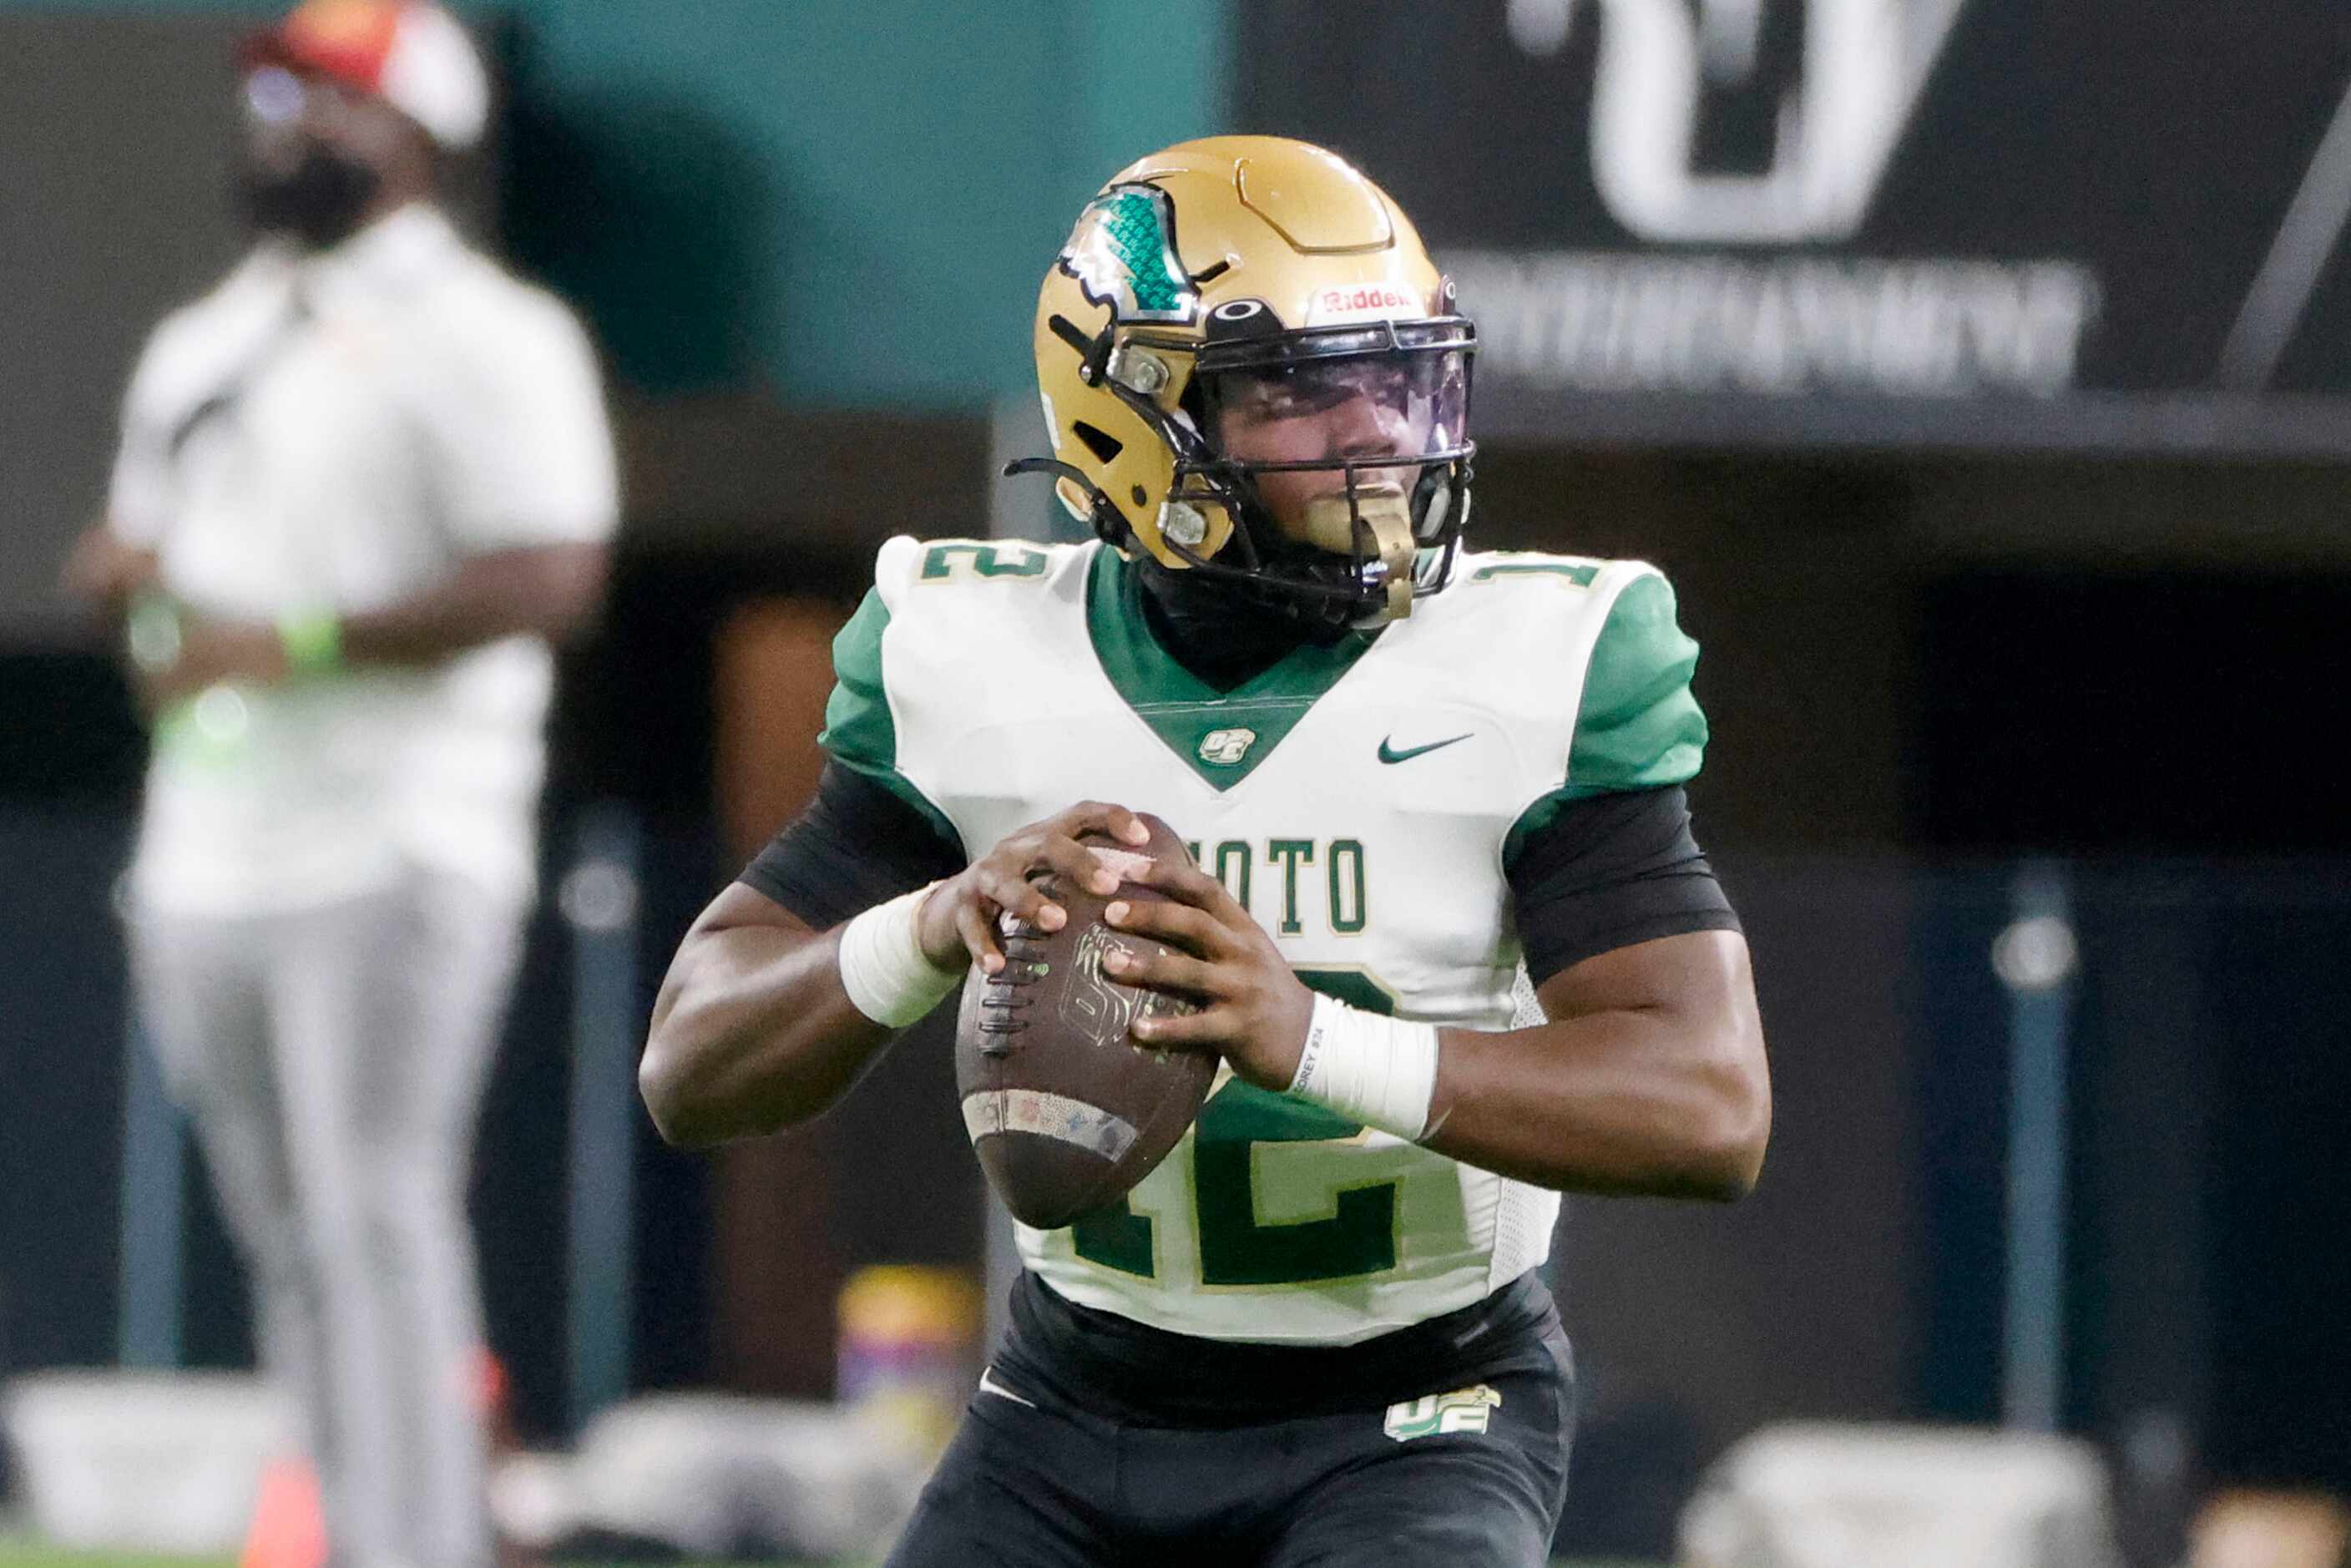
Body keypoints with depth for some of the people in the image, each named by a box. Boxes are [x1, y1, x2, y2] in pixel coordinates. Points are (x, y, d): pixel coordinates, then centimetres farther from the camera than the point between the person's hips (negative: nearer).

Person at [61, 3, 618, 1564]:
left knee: (378, 1219, -15)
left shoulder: (477, 336, -7)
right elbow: (143, 540, 28)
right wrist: (126, 562, 1)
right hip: (204, 874, 8)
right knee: (288, 1242, 7)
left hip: (391, 861, -8)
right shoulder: (204, 341, 20)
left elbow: (552, 574, -17)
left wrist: (297, 645, -20)